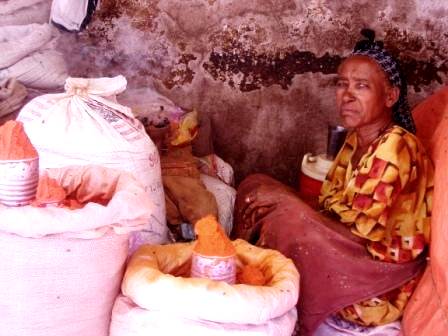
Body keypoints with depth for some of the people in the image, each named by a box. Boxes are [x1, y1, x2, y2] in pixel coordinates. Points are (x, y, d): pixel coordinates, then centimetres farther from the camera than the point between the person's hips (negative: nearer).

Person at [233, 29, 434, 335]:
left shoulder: (394, 148, -22)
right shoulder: (356, 140, 5)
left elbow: (363, 225, -25)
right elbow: (332, 207, 5)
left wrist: (285, 199, -20)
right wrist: (284, 199, -13)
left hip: (386, 271, -9)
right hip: (350, 250, 9)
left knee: (288, 219, -29)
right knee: (255, 187, 4)